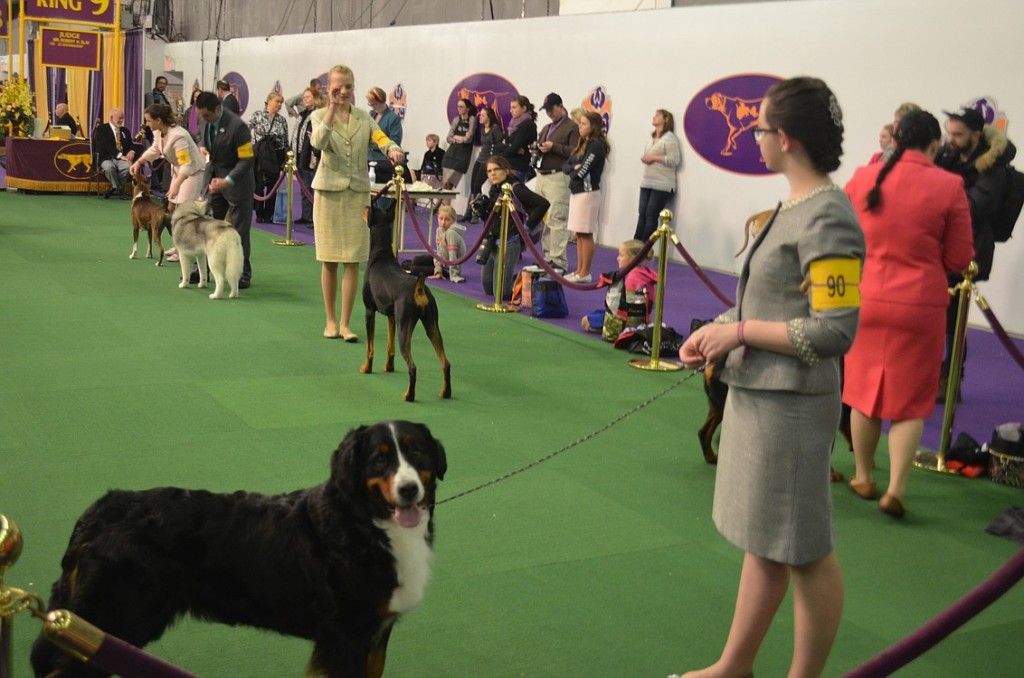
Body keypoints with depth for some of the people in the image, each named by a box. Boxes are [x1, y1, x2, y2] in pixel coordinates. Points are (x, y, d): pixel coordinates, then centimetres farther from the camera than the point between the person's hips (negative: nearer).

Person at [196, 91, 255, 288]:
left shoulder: (237, 127, -24)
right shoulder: (206, 122, -2)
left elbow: (247, 160, -21)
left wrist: (227, 181, -28)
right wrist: (205, 149, -1)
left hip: (236, 180, -6)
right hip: (214, 177, 6)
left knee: (239, 230, 1)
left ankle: (244, 274, 11)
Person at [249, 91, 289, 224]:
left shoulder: (282, 120, 6)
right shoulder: (257, 115, -1)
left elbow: (286, 142, 9)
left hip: (276, 156, 2)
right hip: (259, 155, -2)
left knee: (272, 185, 3)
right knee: (259, 184, 0)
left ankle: (268, 215, 13)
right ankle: (259, 214, 10)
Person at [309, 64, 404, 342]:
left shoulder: (364, 117, 9)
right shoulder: (319, 115, 1)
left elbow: (381, 138, -8)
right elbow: (318, 142, -19)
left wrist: (393, 150, -30)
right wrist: (333, 108, -21)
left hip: (358, 193, 2)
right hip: (329, 192, -2)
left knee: (352, 261, 0)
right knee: (329, 261, 5)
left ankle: (345, 323, 7)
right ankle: (330, 320, 18)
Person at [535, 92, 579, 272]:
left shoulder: (572, 127, -3)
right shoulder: (546, 128, 23)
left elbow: (575, 152, -15)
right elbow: (539, 146, 29)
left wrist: (553, 147, -18)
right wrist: (536, 150, 6)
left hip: (558, 178, -8)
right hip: (541, 176, 8)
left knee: (557, 220, -11)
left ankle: (558, 260, -9)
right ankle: (548, 256, 16)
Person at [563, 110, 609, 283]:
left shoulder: (597, 145, -12)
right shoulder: (582, 144, 15)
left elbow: (582, 172, -18)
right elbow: (565, 166, 12)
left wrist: (573, 171, 2)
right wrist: (574, 168, -8)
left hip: (588, 193, -9)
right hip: (576, 192, 9)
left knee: (585, 234, -4)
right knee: (579, 234, 12)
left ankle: (585, 273, 1)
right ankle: (579, 270, 18)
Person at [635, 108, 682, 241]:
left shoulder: (669, 138, -7)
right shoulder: (652, 138, 19)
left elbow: (674, 160, -15)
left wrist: (654, 158, -15)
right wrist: (645, 159, 6)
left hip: (662, 185, -7)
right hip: (646, 183, 8)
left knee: (651, 215, -7)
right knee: (642, 214, 2)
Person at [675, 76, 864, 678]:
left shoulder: (828, 217, -19)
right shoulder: (795, 206, 9)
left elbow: (834, 331, -23)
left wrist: (740, 332, -17)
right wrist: (717, 331, 6)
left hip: (792, 406, -10)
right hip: (760, 396, 10)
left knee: (805, 551, 6)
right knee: (764, 541, 20)